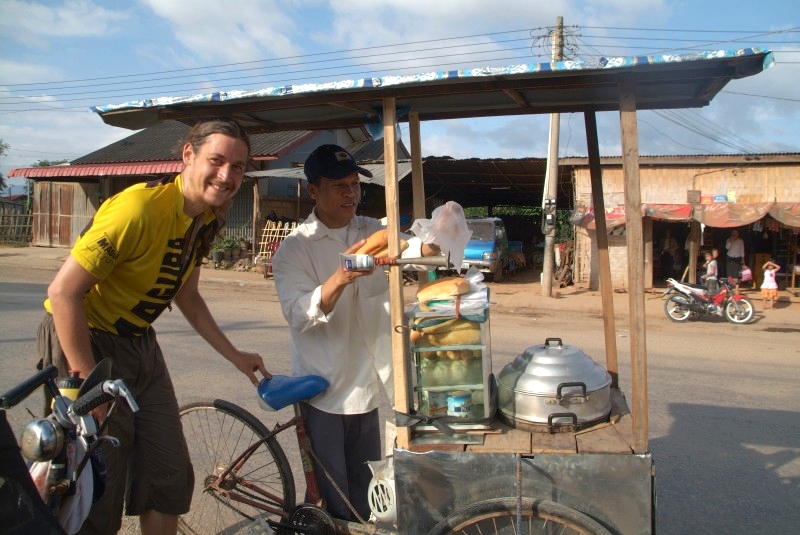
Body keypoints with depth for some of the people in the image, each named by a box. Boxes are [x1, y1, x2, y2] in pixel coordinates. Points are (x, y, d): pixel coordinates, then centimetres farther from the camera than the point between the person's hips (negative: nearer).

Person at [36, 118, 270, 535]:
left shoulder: (207, 219, 0)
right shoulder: (139, 207, -27)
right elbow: (63, 292, -26)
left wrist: (234, 356, 12)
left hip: (139, 343, 8)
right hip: (83, 342, -8)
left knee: (170, 479, 11)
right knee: (97, 499, -1)